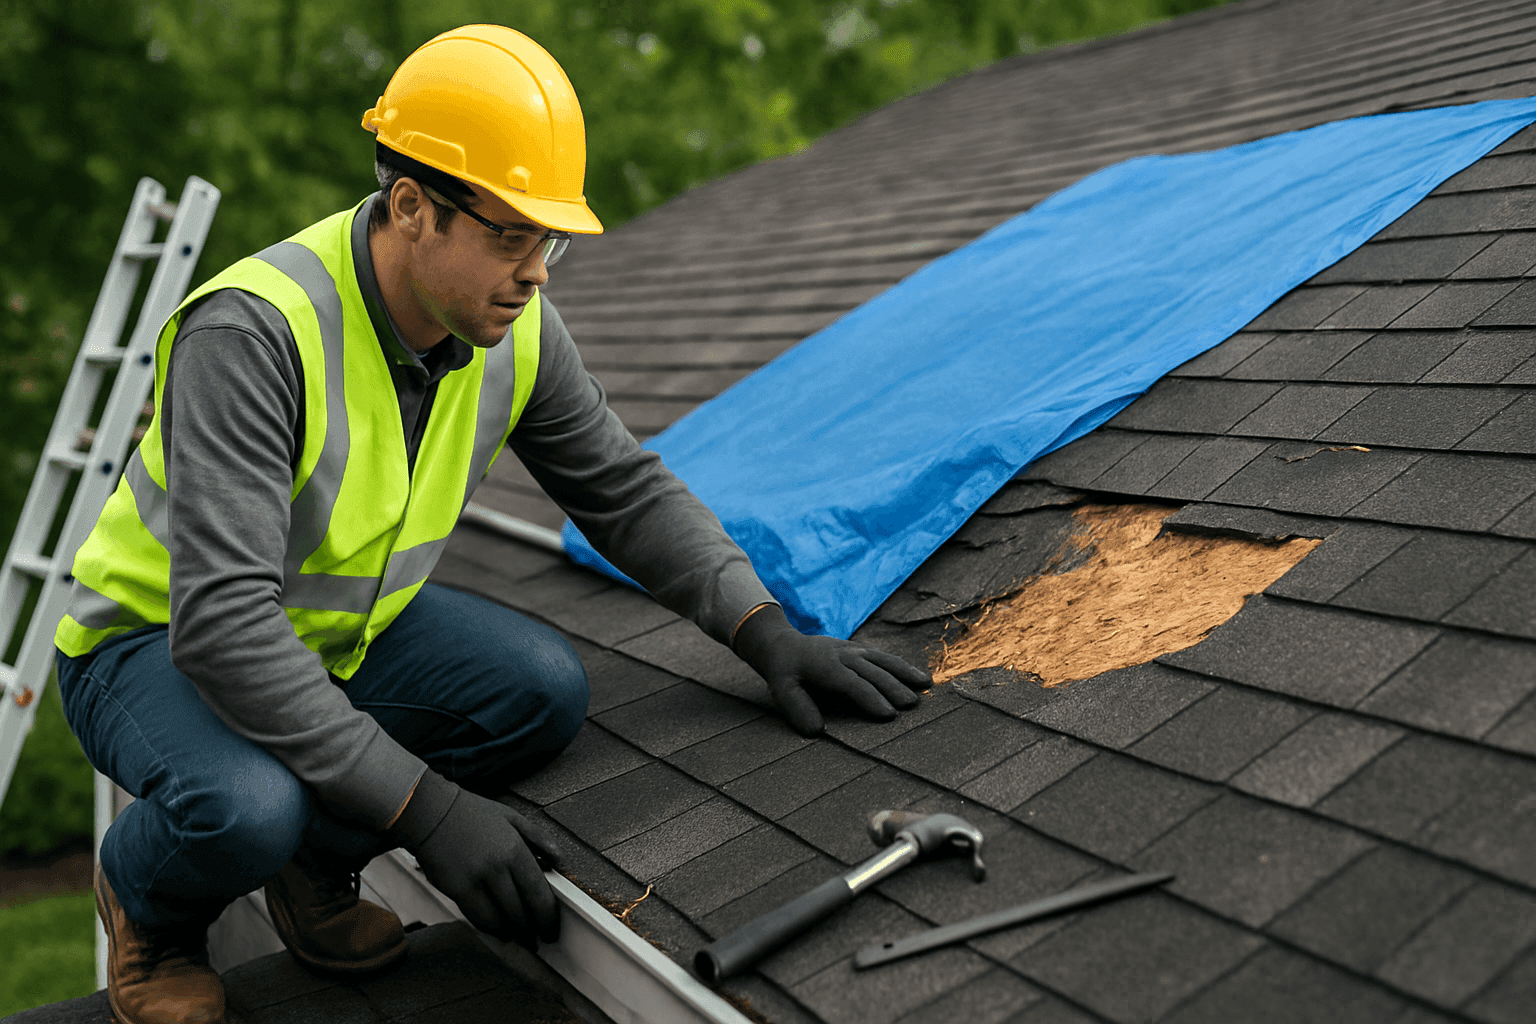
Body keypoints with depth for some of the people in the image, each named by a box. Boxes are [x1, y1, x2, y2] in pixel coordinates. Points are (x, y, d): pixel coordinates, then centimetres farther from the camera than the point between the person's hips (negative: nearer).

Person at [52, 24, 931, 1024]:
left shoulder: (514, 330, -13)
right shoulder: (254, 330, -34)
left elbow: (628, 490, -4)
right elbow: (223, 620, -39)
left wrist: (766, 629, -18)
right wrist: (426, 806, -40)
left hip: (342, 622, 6)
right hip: (158, 640, -5)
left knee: (544, 690, -17)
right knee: (245, 810, -36)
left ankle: (319, 854, 8)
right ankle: (145, 897, 4)